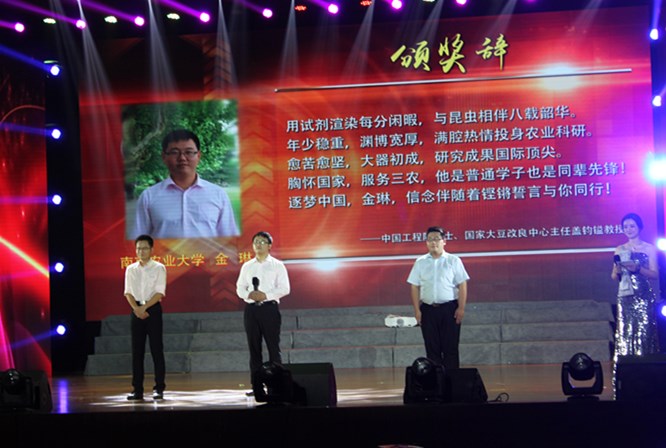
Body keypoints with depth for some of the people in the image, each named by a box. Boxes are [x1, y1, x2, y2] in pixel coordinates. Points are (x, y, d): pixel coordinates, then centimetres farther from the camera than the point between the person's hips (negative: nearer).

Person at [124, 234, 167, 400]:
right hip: (136, 310, 3)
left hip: (153, 309, -3)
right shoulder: (131, 269, 10)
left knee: (156, 349, -4)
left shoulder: (159, 268, 0)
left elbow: (159, 293, -8)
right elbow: (128, 292, 4)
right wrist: (136, 308, -12)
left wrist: (144, 307, -16)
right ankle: (137, 389, 6)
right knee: (137, 350, 3)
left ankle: (159, 388, -1)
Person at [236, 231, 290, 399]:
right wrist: (248, 295, -10)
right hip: (251, 308, 4)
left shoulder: (277, 265, 4)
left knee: (273, 347, -5)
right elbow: (240, 287, 12)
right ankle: (256, 386, 9)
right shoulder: (247, 266, 14)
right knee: (254, 348, 5)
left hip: (270, 308, -3)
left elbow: (284, 288, -4)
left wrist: (266, 295, -16)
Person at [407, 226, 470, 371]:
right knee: (432, 348, 5)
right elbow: (415, 287, 6)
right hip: (428, 309, 2)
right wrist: (417, 310, -1)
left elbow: (462, 285, -2)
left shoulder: (454, 261, 1)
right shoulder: (420, 262, 7)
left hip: (449, 309, -2)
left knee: (450, 348, 0)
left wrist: (461, 308, -9)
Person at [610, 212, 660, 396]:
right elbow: (614, 277, 13)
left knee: (644, 335, -9)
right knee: (624, 335, -3)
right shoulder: (620, 250, 13)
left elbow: (655, 274, -2)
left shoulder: (649, 248, 4)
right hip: (625, 297, 3)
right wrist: (618, 270, -9)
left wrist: (637, 268, -17)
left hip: (644, 297, -3)